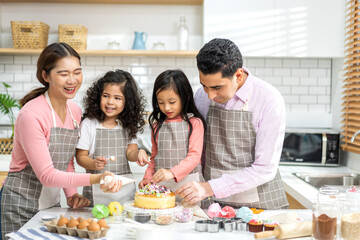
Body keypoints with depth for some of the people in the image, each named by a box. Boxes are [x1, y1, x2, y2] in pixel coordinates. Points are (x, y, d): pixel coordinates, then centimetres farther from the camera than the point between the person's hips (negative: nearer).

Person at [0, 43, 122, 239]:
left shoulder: (75, 112, 1)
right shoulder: (31, 115, -21)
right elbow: (46, 175, -23)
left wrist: (71, 195, -4)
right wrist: (95, 179, -33)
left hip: (52, 201, 6)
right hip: (22, 205, -6)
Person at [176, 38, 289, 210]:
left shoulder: (270, 100, -13)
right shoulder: (202, 95, 1)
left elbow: (265, 170, -14)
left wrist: (210, 188, -19)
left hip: (261, 206, -1)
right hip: (216, 204, 2)